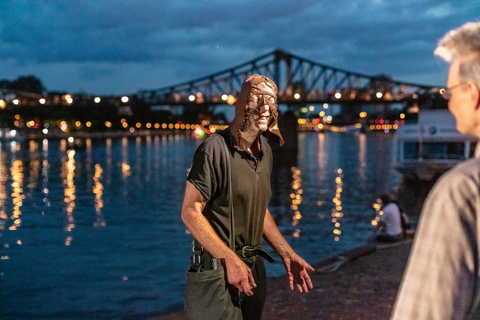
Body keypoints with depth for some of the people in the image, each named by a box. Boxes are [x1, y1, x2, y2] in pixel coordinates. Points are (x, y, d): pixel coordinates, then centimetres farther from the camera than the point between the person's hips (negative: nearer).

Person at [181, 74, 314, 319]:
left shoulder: (265, 152, 7)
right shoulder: (216, 148, -17)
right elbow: (190, 212, -19)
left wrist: (286, 254, 11)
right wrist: (230, 260, -22)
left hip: (254, 265, 8)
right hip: (219, 266, -7)